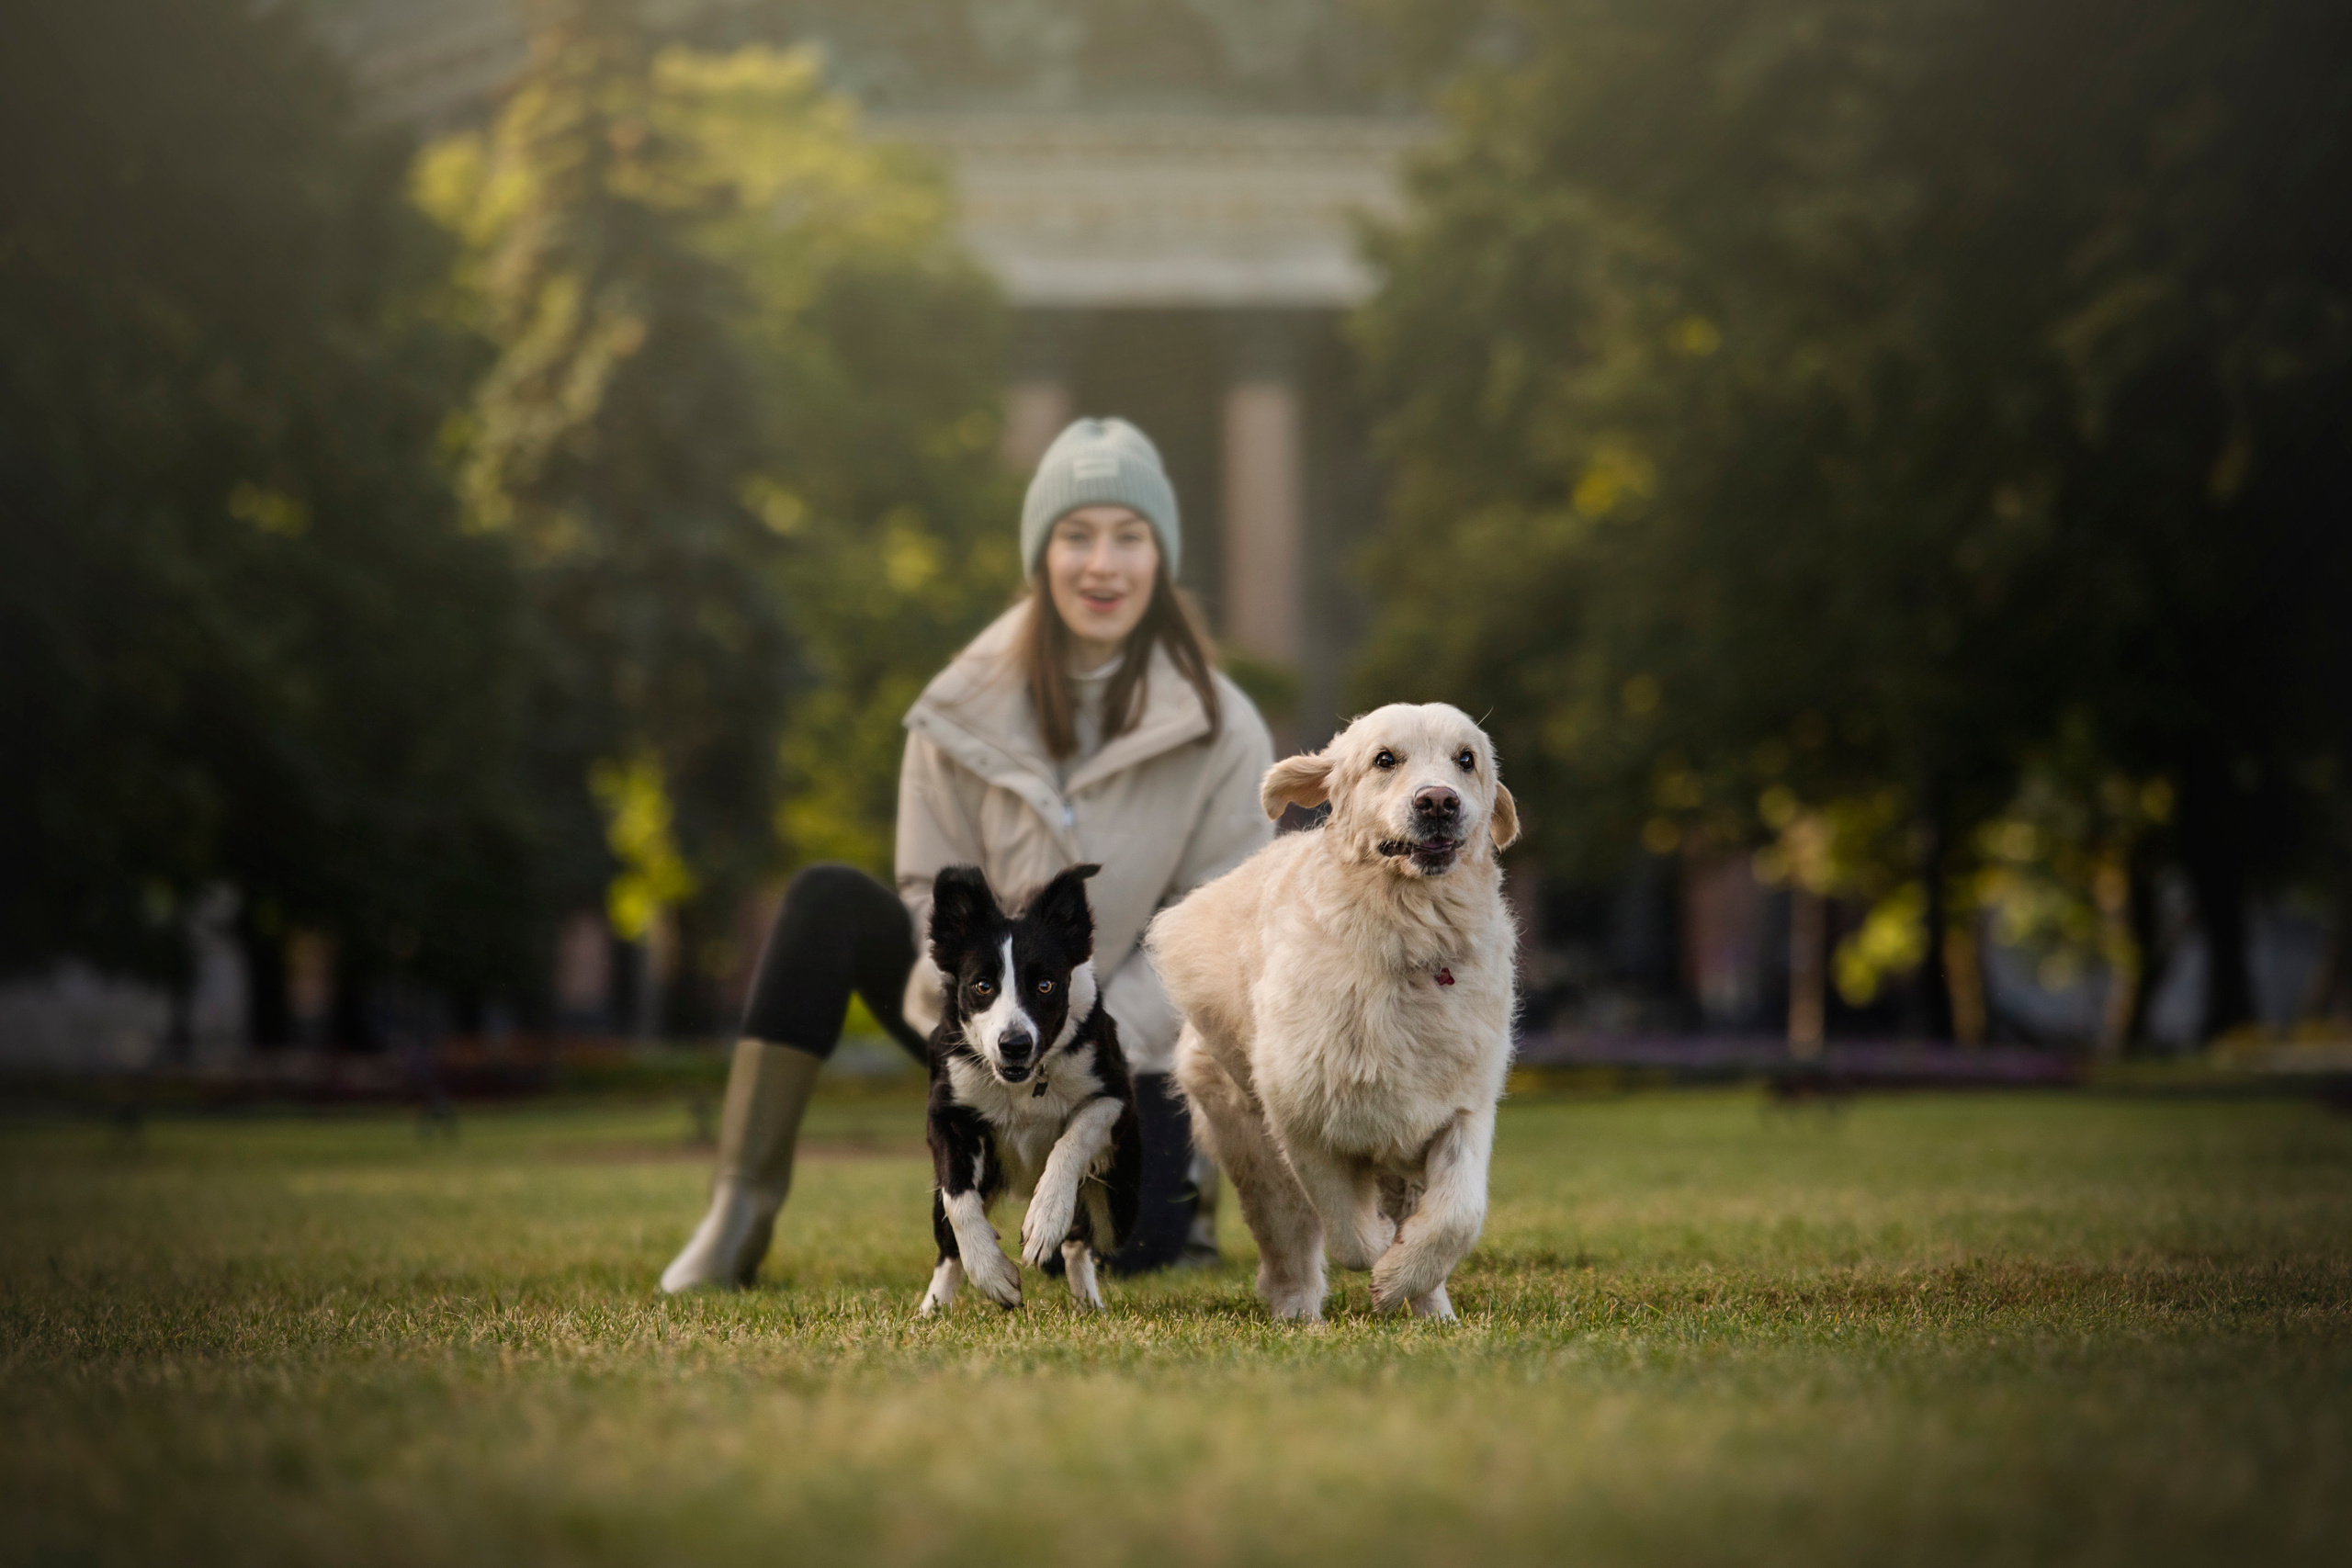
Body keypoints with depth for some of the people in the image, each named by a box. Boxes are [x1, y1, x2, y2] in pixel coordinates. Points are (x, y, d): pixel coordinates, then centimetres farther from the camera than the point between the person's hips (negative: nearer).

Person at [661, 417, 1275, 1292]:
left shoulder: (1222, 733, -9)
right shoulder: (968, 709, -4)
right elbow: (939, 894, -4)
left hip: (1130, 1045, -2)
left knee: (1125, 1249, -26)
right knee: (827, 901, -22)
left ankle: (1177, 1163, 13)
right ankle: (747, 1199, -22)